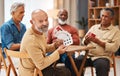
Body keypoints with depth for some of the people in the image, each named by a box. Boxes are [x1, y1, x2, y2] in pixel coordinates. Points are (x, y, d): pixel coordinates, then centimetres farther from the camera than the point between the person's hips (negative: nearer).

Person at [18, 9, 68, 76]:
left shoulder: (39, 31, -3)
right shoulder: (31, 40, -32)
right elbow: (41, 65, -27)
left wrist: (54, 45, -5)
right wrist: (58, 52, -20)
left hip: (38, 67, 9)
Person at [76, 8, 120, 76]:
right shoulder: (94, 27, 16)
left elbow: (114, 47, -9)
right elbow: (84, 42, 14)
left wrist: (98, 41, -14)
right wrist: (87, 40, -10)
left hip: (103, 57, -3)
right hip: (88, 54, 4)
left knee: (101, 65, -36)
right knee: (76, 61, -24)